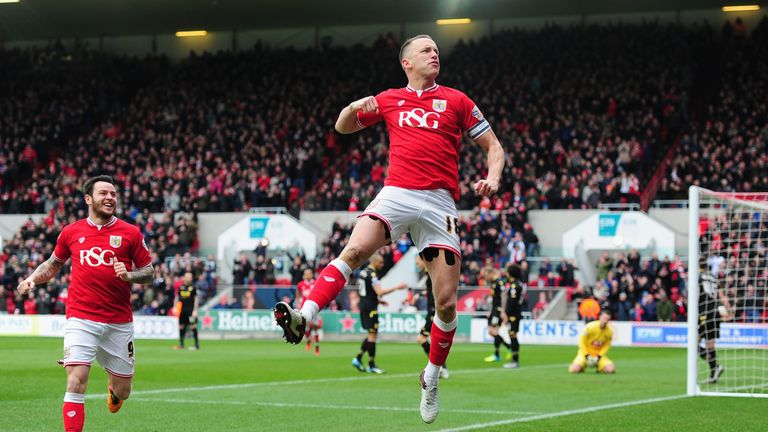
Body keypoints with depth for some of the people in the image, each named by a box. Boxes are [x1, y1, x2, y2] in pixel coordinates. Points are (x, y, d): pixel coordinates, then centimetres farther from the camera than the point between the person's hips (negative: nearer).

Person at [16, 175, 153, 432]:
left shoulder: (130, 233, 2)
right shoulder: (71, 232, 5)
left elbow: (148, 272, 7)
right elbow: (54, 264, 21)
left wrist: (129, 275, -14)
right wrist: (32, 279, 3)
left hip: (119, 322, 1)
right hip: (81, 318, -1)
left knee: (122, 391, 11)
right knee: (76, 383, -17)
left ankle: (113, 389, 49)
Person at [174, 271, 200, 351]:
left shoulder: (193, 287, -2)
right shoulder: (181, 287, 9)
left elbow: (196, 299, -1)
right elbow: (177, 297, 17)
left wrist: (195, 310, -8)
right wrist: (175, 307, 8)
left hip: (190, 310, -4)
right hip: (182, 310, 4)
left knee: (193, 326, -8)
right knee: (181, 326, 8)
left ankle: (197, 344, -3)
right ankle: (181, 344, 19)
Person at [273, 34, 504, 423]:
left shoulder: (456, 100, 12)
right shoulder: (389, 99, 16)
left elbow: (493, 147, 16)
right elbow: (343, 127, 26)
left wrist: (492, 178, -5)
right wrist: (355, 107, 2)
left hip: (439, 202, 0)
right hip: (396, 193, 0)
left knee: (446, 301, -4)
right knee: (354, 249, -28)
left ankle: (431, 379, 15)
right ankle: (303, 318, -38)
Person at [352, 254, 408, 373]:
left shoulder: (363, 272, 14)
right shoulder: (372, 274, -16)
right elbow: (379, 292, -24)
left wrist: (378, 300, 20)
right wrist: (397, 287, -20)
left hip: (363, 306, 9)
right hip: (370, 308, -9)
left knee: (371, 335, 16)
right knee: (373, 334, -4)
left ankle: (358, 359, 11)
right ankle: (371, 365, -2)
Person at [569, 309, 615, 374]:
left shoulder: (609, 331, -10)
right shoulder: (590, 327, -20)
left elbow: (606, 346, 0)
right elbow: (581, 341, -13)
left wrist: (599, 357, -13)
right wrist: (587, 356, -17)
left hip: (599, 354, 2)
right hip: (585, 353, -2)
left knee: (610, 369, -21)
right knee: (574, 369, -25)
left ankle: (599, 367, 12)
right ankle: (583, 365, 12)